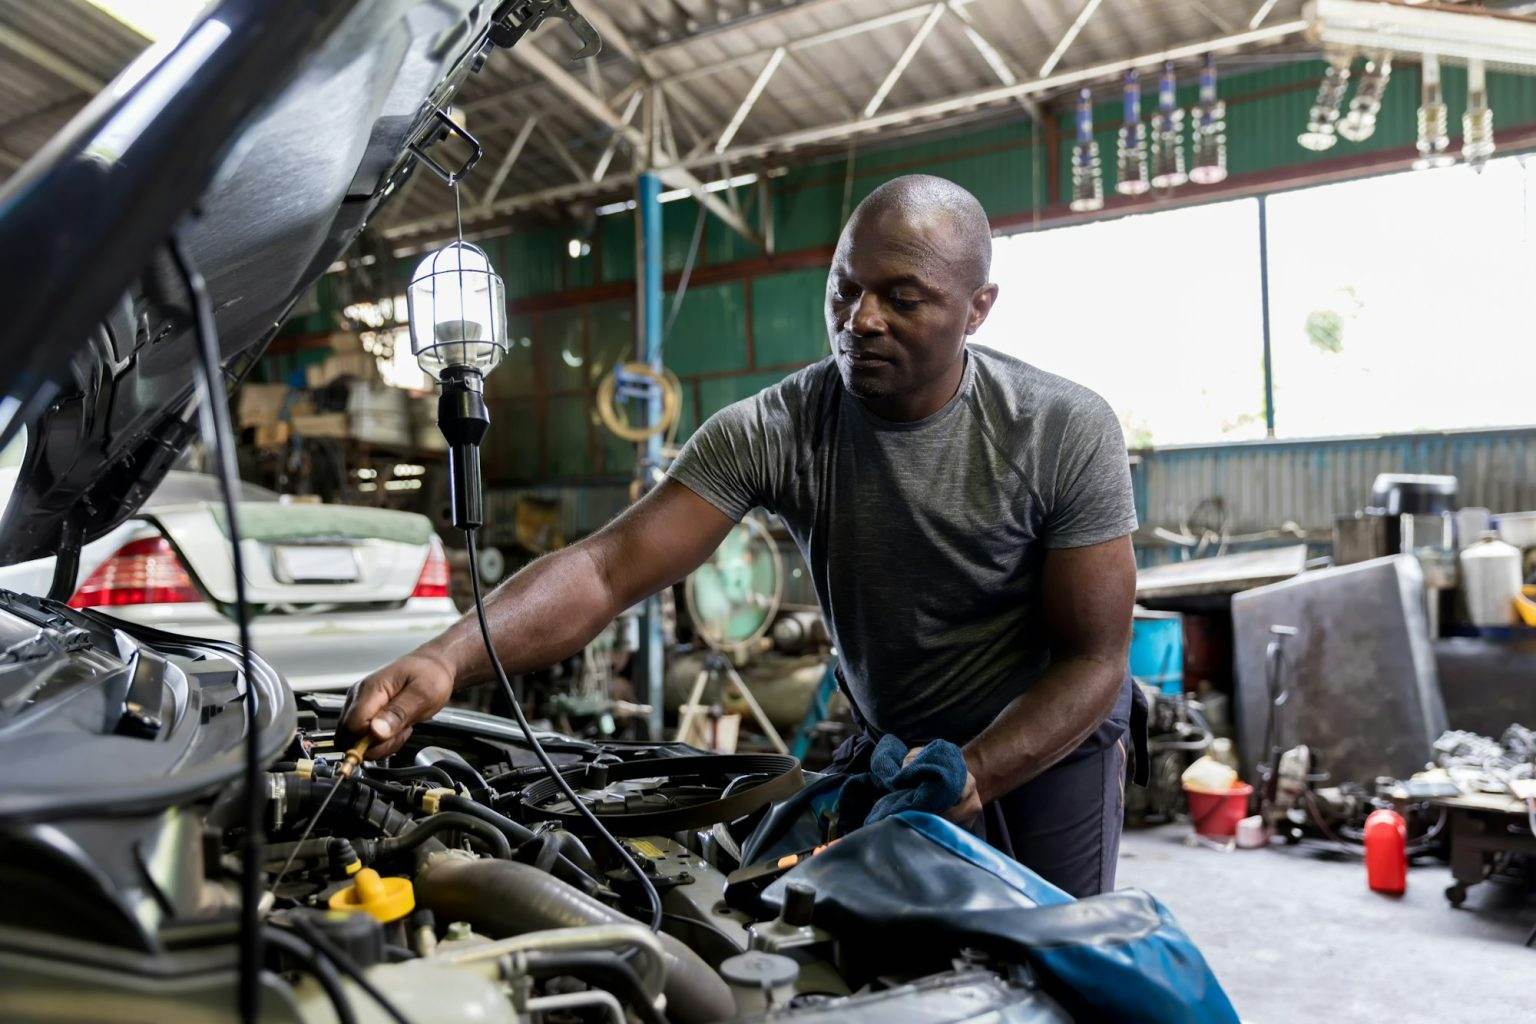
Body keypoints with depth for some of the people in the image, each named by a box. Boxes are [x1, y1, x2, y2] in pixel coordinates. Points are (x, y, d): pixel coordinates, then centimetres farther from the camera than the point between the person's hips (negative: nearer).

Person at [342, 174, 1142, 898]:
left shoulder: (1067, 432, -22)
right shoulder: (768, 434, -21)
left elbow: (1094, 659, -18)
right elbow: (604, 569, -30)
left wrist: (970, 776, -32)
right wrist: (446, 660, -46)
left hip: (1048, 745, 0)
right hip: (888, 744, 1)